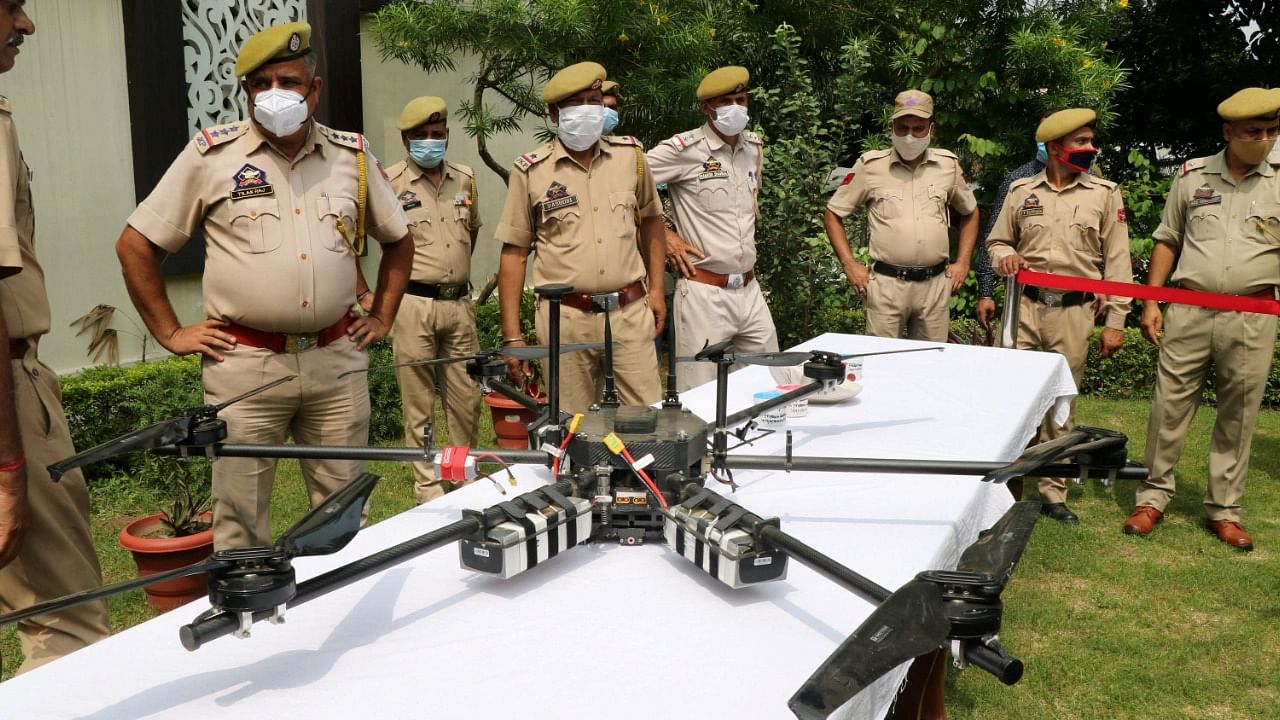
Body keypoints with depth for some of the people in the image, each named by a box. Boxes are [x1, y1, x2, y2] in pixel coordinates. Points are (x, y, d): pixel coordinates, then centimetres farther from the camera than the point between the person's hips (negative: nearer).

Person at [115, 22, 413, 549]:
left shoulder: (353, 155, 8)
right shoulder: (212, 154, -1)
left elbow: (398, 239, 21)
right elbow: (135, 244, 4)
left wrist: (382, 317, 14)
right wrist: (171, 334, 2)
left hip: (337, 360, 3)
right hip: (245, 364, -2)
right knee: (241, 521, 6)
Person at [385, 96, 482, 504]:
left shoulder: (465, 179, 10)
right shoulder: (388, 182, -6)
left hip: (459, 303, 5)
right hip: (413, 305, -5)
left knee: (467, 397, 12)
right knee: (418, 402, 4)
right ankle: (427, 484, 16)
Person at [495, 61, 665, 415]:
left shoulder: (631, 155, 7)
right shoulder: (531, 171, -1)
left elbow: (650, 220, 20)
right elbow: (514, 253, 1)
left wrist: (656, 288, 13)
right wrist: (512, 336, -2)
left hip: (630, 311, 2)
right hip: (566, 318, -2)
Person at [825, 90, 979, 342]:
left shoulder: (948, 164, 7)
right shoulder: (870, 165, -1)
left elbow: (970, 213, 22)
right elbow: (832, 214, 6)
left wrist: (962, 263, 12)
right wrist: (849, 264, -1)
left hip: (936, 284, 3)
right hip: (886, 283, -3)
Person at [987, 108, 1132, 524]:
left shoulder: (1104, 194, 3)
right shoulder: (1022, 191, 6)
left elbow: (1117, 261, 3)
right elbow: (997, 241, 16)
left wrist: (1115, 321, -1)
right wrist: (1004, 257, -9)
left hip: (1073, 314, 0)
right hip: (1025, 307, 1)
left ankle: (1053, 492, 19)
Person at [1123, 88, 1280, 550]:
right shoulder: (1193, 175, 7)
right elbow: (1167, 241, 11)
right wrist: (1150, 302, 4)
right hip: (1189, 311, 0)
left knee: (1238, 417, 7)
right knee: (1169, 406, 4)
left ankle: (1224, 509, 20)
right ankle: (1153, 496, 17)